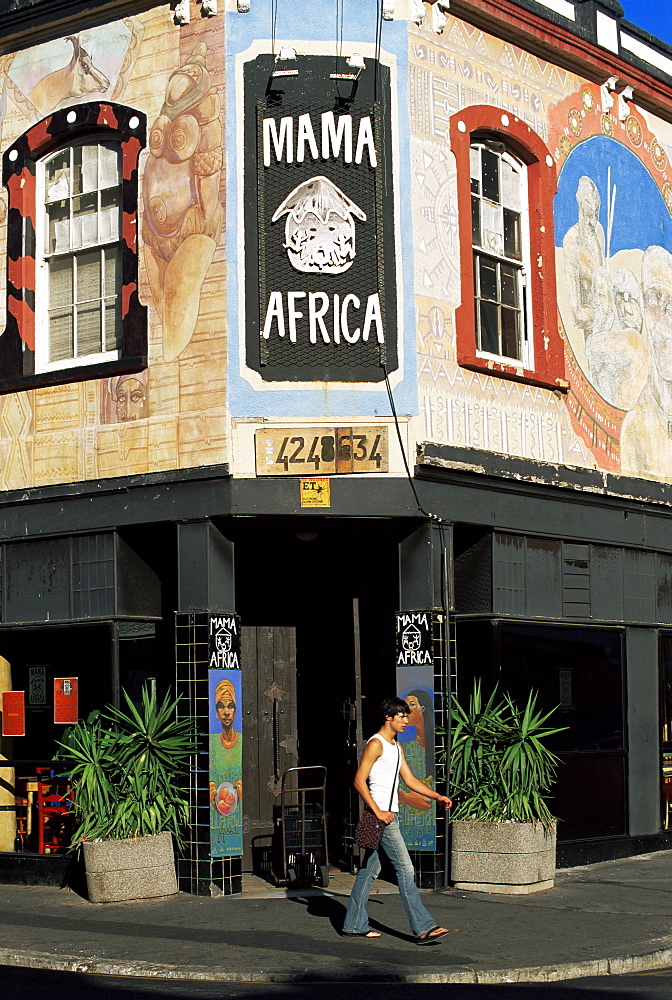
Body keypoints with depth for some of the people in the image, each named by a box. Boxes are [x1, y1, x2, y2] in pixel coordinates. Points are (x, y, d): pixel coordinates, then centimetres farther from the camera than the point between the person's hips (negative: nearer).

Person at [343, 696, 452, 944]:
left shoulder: (396, 747, 18)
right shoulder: (376, 744, -11)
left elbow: (410, 780, 21)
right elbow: (359, 781, -16)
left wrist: (437, 796, 9)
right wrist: (378, 812, -21)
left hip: (389, 815, 10)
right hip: (381, 815, -10)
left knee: (370, 868, 12)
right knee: (405, 869, -11)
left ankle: (354, 924, 18)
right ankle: (423, 928, -12)